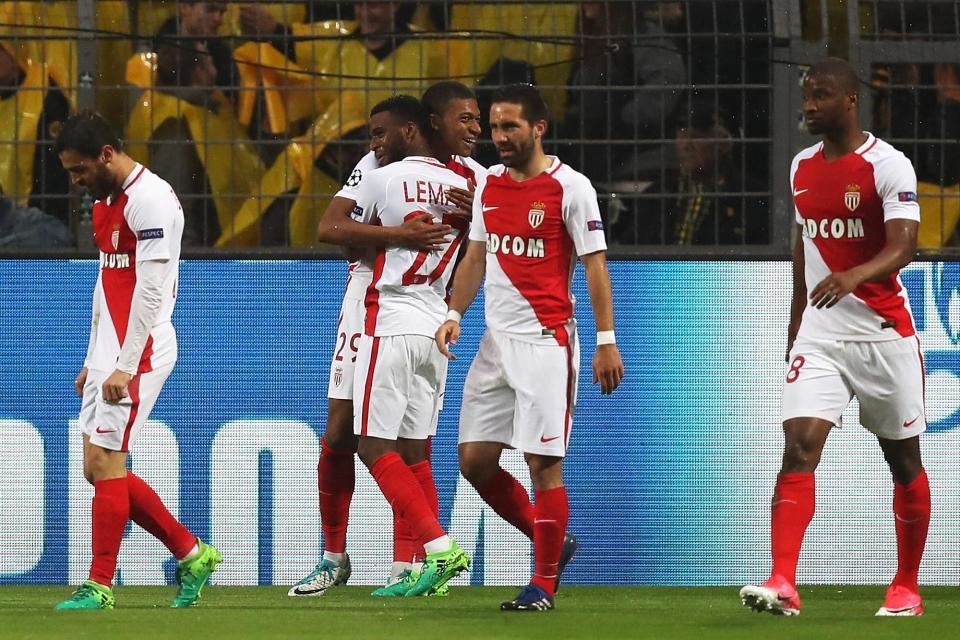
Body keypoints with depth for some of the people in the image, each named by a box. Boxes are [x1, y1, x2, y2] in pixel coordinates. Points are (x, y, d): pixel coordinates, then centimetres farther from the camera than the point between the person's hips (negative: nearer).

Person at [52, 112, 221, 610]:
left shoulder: (150, 200, -14)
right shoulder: (105, 201, 17)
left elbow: (150, 292, -19)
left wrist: (125, 367, -21)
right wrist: (93, 359, 21)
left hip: (139, 353, -10)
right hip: (109, 354, 10)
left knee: (105, 462, -10)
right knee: (98, 468, 7)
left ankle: (99, 586, -5)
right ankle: (191, 553, 17)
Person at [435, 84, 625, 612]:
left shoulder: (570, 187, -8)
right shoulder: (488, 183, 11)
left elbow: (595, 266, -8)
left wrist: (606, 342, -12)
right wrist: (454, 314, 6)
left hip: (545, 340, -7)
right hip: (496, 339, 7)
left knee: (542, 462, -7)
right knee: (474, 459, 5)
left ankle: (544, 585, 1)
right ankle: (550, 543, 23)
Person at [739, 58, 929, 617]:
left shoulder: (888, 165, -11)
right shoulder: (802, 167, 10)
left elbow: (904, 245, -22)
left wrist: (854, 276, -41)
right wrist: (796, 324, 22)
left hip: (884, 334, -4)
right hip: (820, 336, 4)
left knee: (904, 460, 8)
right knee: (798, 448, -14)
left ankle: (907, 588, 22)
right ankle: (783, 585, -24)